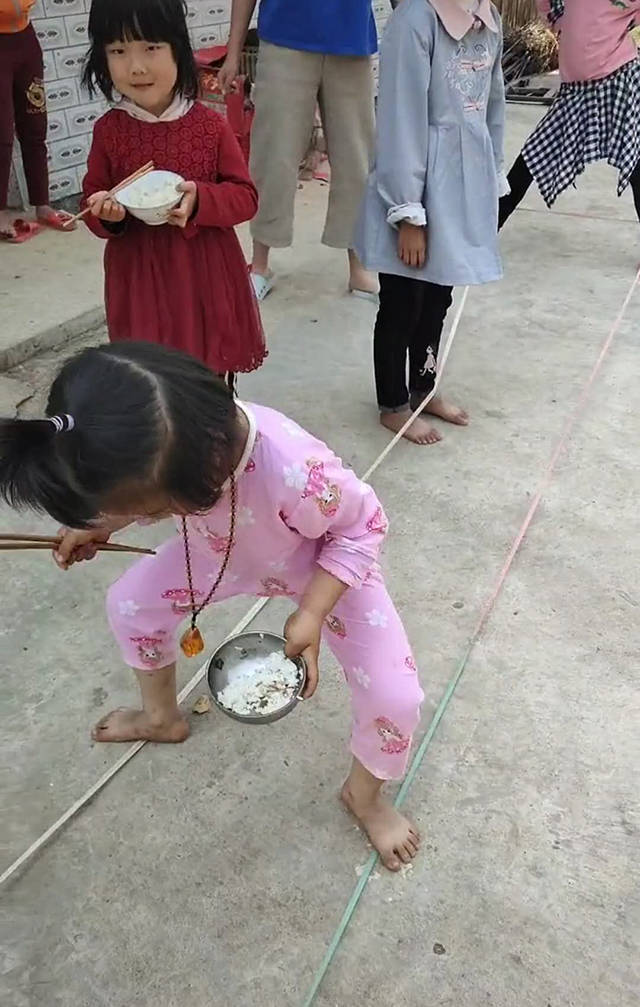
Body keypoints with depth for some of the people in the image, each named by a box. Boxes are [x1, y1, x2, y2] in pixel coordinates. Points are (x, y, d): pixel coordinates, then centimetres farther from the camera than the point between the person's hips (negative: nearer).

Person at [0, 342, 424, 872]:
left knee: (395, 696, -15)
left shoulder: (298, 473, -49)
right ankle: (162, 717, 39)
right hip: (226, 550, 5)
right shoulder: (163, 448, -31)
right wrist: (101, 525, -1)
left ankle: (365, 794, 22)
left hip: (329, 567, -5)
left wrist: (311, 615, -32)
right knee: (130, 602, 9)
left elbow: (362, 528, -27)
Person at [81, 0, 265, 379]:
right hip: (139, 276, 1)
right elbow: (93, 197, 7)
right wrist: (105, 213, -17)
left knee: (213, 371, 13)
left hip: (206, 274, 0)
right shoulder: (108, 130, -2)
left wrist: (200, 200, -23)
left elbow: (246, 196, -4)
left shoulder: (211, 125, -6)